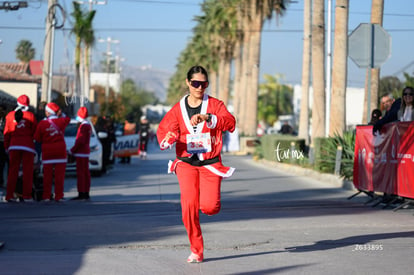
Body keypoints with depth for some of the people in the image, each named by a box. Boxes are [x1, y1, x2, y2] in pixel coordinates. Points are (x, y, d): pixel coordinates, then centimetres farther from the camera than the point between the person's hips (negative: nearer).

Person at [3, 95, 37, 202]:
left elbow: (7, 133, 6)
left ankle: (9, 195, 4)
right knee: (27, 171, 2)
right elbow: (35, 132, 0)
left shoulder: (10, 115, 4)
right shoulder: (30, 115, -3)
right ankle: (26, 195, -1)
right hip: (28, 145, -3)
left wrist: (6, 147, 14)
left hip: (14, 145, 3)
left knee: (13, 170, 7)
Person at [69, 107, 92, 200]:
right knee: (86, 173, 11)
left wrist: (72, 150, -14)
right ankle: (86, 193, 14)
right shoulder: (88, 125, 15)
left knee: (80, 173, -10)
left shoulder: (83, 126, -16)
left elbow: (80, 141, -22)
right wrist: (74, 150, 17)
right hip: (86, 151, 10)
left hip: (81, 152, -10)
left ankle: (81, 193, -12)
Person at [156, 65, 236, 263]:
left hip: (211, 164, -1)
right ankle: (196, 251, -1)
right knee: (189, 205, -15)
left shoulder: (215, 105, 1)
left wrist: (207, 118, -33)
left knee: (209, 207, -15)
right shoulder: (178, 109, 8)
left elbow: (230, 123, -16)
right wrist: (168, 138, -21)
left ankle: (210, 201, 26)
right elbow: (163, 130, 4)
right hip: (186, 163, 1)